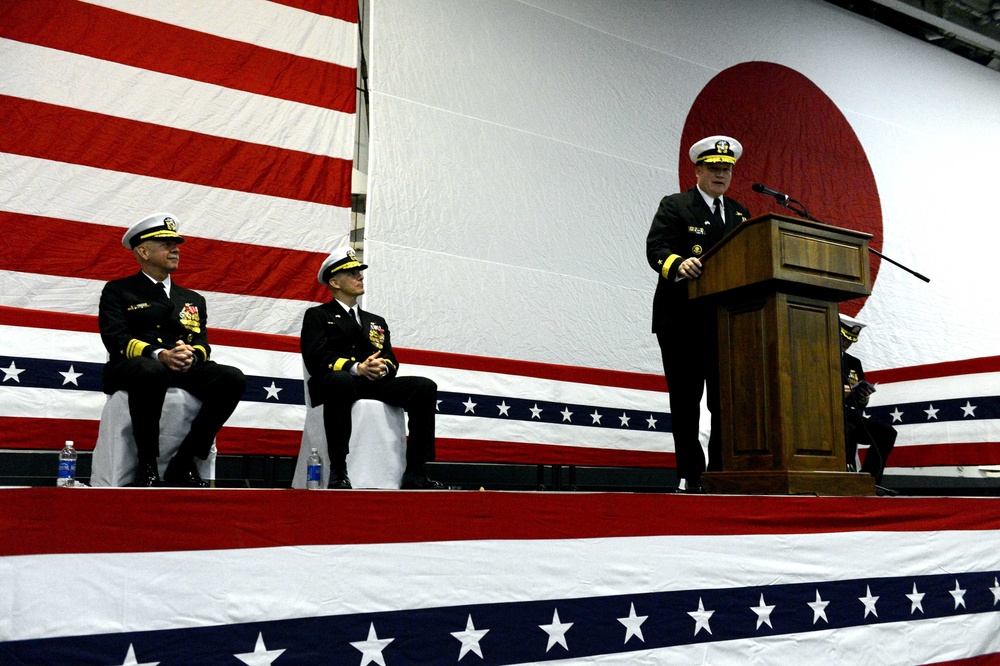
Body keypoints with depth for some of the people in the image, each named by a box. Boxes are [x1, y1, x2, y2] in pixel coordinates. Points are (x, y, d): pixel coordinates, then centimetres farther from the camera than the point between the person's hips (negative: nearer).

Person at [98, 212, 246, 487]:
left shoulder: (193, 300, 26)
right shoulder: (118, 290, 14)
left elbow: (202, 344, 13)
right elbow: (115, 338, -2)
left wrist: (191, 356, -14)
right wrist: (159, 355, -20)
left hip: (184, 371, 4)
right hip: (134, 367, -4)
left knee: (233, 378, -26)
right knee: (151, 371, -41)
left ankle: (182, 464, -21)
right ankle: (147, 465, -25)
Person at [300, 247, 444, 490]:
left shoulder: (377, 322, 29)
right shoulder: (317, 316, 13)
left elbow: (391, 360, 17)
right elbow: (316, 358, -4)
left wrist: (383, 368, -9)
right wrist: (356, 368, -20)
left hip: (376, 384, 5)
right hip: (342, 381, -5)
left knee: (425, 387, -20)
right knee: (339, 380, -41)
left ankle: (414, 473, -22)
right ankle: (338, 472, -38)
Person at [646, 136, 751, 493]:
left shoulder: (740, 213, 21)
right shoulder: (674, 206, 5)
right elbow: (656, 248, -10)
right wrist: (679, 264, -30)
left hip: (728, 320, 5)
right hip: (683, 320, -4)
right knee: (685, 401, 0)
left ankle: (722, 471, 9)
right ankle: (690, 475, 6)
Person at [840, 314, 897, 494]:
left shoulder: (854, 363, 19)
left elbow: (860, 404, 17)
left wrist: (863, 398, -6)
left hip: (848, 416, 7)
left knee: (887, 432, -10)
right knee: (848, 430, -36)